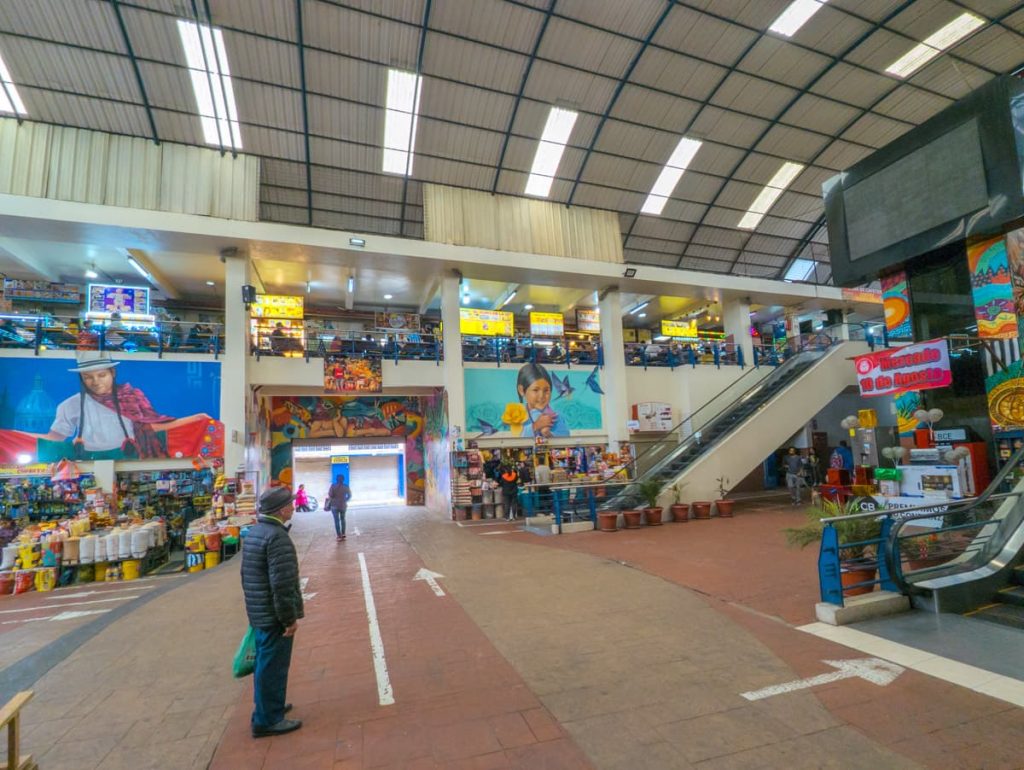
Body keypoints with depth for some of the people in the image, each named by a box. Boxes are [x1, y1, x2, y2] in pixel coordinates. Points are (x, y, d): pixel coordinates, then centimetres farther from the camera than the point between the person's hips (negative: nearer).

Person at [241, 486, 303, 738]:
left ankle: (270, 706, 37)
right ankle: (267, 720, 15)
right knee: (273, 666, 3)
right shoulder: (277, 537, -24)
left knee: (265, 662, 22)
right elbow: (282, 584, -26)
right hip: (274, 615, -10)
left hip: (258, 612, 10)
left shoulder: (253, 532, 8)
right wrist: (289, 617, -18)